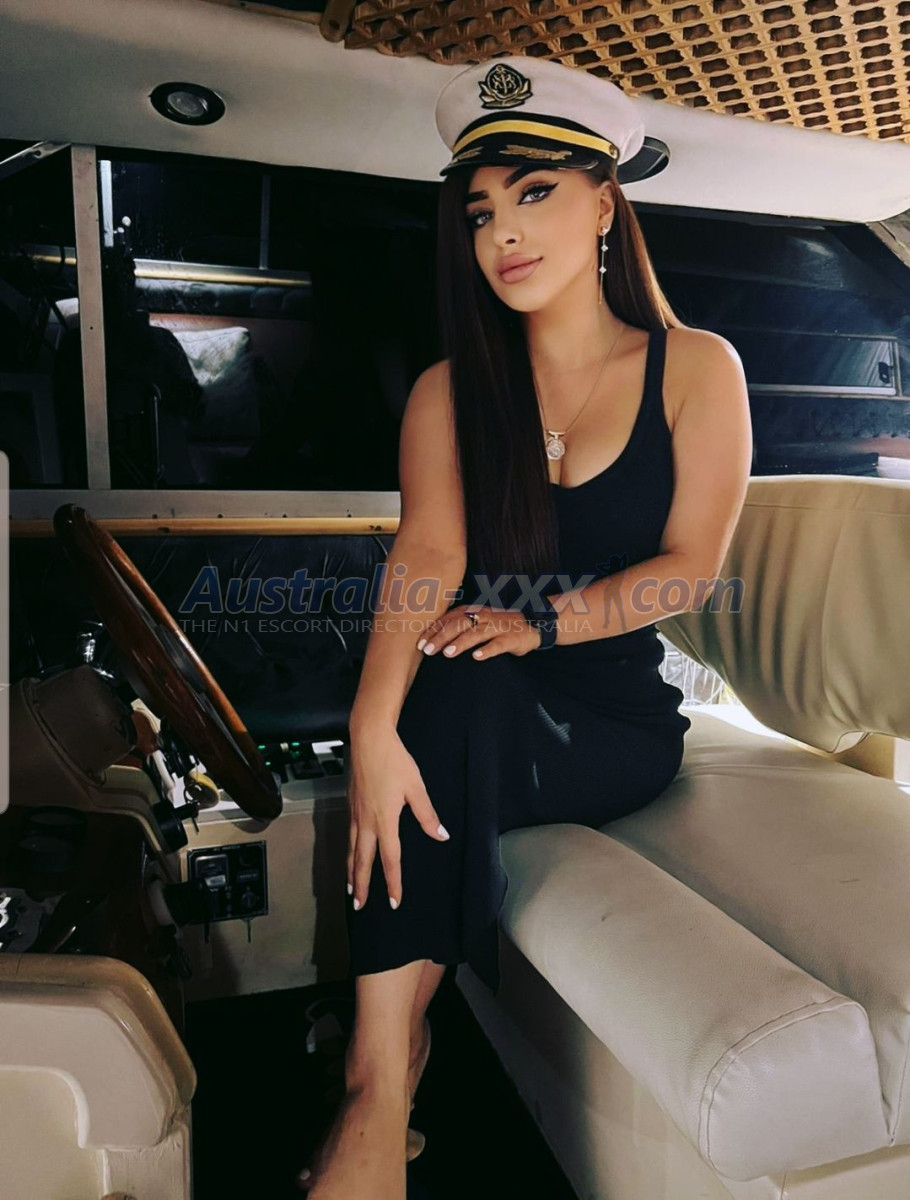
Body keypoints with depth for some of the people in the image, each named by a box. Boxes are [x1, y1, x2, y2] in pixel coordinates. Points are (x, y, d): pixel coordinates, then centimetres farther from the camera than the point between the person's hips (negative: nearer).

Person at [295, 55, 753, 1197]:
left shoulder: (695, 368, 1)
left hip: (620, 719, -1)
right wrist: (375, 726, -32)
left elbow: (691, 565, -8)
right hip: (482, 719, 2)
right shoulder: (450, 391, 3)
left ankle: (379, 1081, -24)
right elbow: (426, 555, -15)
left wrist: (544, 621, -23)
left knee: (465, 690, -31)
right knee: (443, 696, -32)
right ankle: (384, 1085, -24)